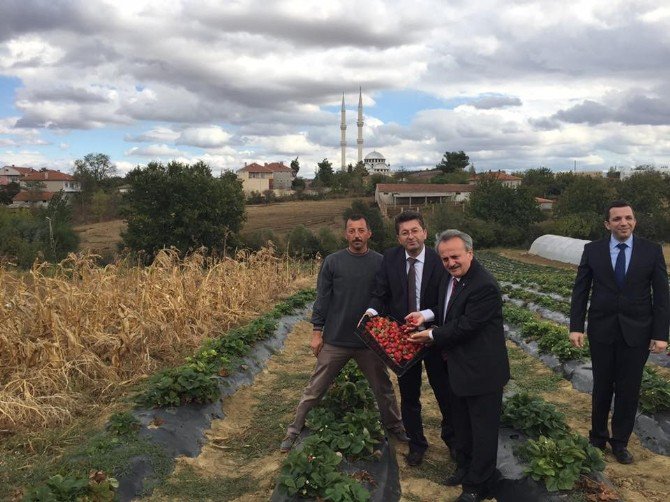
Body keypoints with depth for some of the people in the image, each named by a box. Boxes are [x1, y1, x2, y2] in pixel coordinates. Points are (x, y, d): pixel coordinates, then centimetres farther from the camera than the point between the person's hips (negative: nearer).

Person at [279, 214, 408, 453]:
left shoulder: (381, 263, -3)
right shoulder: (332, 261, -4)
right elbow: (322, 299, -1)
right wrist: (317, 332, -3)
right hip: (335, 341, -1)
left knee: (383, 388, 17)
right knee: (315, 389, 7)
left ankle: (394, 426, 38)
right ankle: (294, 431, 20)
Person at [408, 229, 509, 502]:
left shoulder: (485, 286, -27)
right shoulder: (451, 277, 2)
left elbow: (465, 325, -26)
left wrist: (432, 335, -14)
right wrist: (427, 315, -3)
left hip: (481, 370, -9)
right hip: (457, 366, 9)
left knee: (483, 428, 8)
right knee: (461, 423, 25)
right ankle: (465, 467, 45)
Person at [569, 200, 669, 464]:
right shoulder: (593, 250, -3)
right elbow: (580, 291, -1)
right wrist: (576, 327, -7)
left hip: (636, 333, 0)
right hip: (602, 331, 0)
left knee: (628, 390, 9)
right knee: (602, 387, 13)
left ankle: (620, 442, 27)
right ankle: (598, 437, 31)